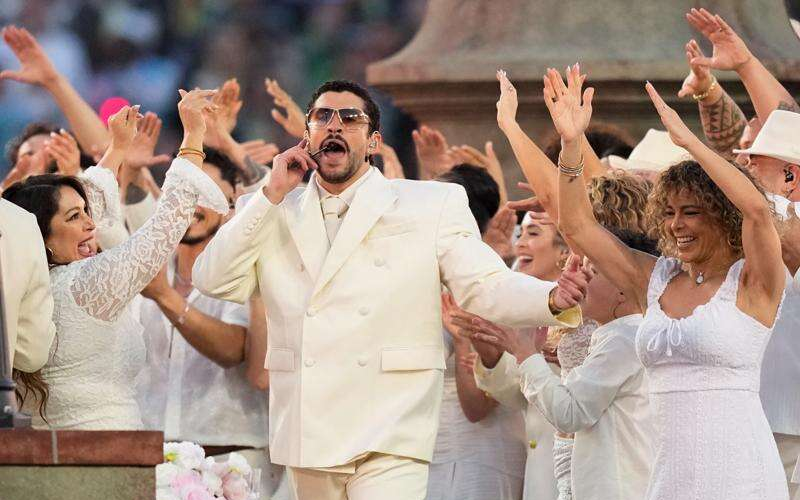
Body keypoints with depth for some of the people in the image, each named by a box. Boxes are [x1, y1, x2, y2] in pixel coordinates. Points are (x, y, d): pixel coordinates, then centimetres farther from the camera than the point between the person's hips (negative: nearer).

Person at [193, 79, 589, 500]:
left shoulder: (432, 206, 6)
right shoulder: (272, 213, 13)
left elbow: (486, 287, -2)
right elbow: (214, 282, 3)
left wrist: (554, 298, -23)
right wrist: (271, 195, -1)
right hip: (306, 436, 4)